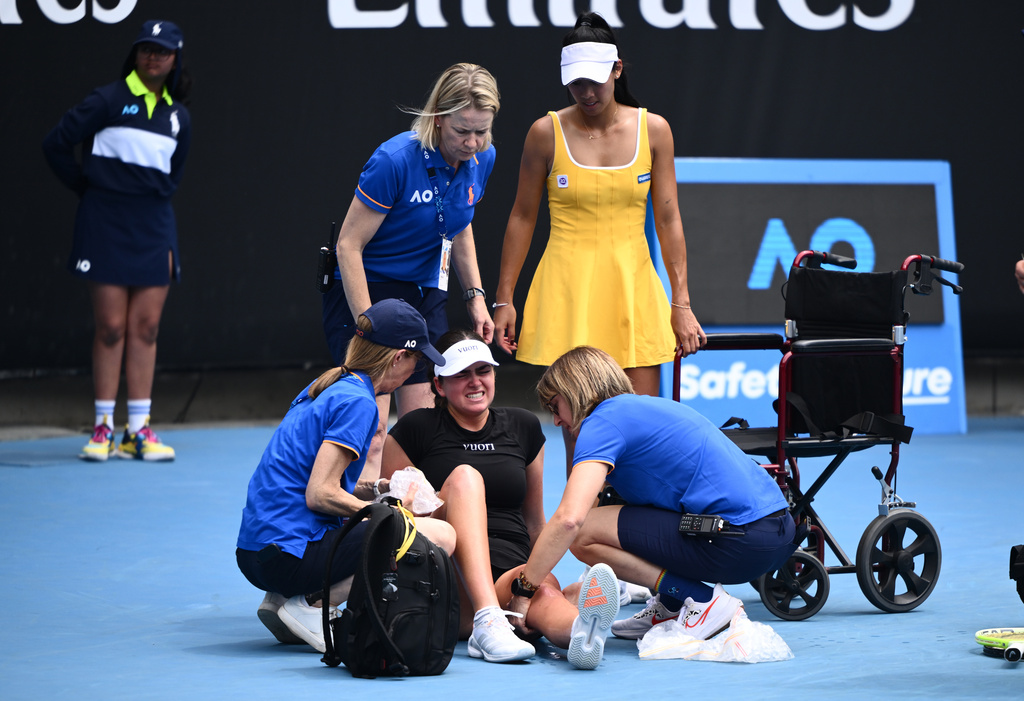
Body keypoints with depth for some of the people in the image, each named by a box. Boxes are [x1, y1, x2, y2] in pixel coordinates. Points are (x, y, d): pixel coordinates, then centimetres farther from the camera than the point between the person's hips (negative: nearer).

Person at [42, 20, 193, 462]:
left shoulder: (179, 116, 11)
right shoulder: (109, 101, -4)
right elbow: (56, 144, -2)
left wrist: (153, 204, 14)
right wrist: (87, 188, 5)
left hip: (153, 228, 4)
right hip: (105, 226, -4)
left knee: (146, 327, 2)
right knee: (111, 327, -4)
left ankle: (138, 431, 6)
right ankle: (103, 428, 4)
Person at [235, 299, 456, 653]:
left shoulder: (324, 387, 17)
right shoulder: (357, 402, -11)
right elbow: (320, 495, -17)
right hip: (289, 553, -10)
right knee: (441, 536, -12)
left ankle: (283, 599, 10)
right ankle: (310, 605, -9)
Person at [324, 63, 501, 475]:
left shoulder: (482, 159, -4)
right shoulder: (395, 160, -24)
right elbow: (349, 245, -18)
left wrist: (475, 296, 10)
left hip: (425, 295, 6)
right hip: (365, 288, -6)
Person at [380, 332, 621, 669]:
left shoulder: (524, 427, 19)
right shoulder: (417, 429, 8)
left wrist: (542, 576, 19)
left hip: (513, 574, 2)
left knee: (545, 590, -35)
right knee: (464, 476, -28)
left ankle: (582, 629, -75)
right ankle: (488, 622, -48)